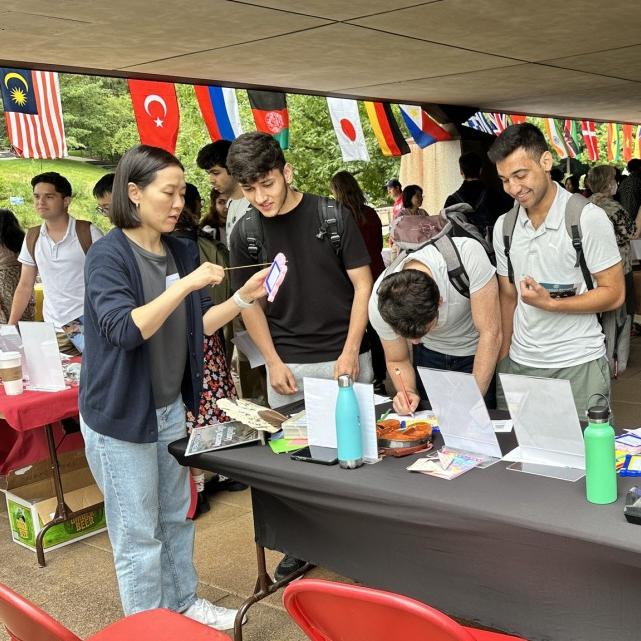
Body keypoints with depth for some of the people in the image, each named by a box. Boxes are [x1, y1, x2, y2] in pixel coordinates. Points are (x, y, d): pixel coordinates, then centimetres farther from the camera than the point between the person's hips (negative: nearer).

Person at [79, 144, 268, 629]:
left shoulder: (181, 252, 4)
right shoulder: (108, 255, -16)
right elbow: (125, 329, -28)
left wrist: (243, 298, -3)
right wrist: (187, 284, -30)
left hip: (171, 407, 7)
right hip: (121, 415, -7)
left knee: (176, 517, 20)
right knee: (138, 535, 6)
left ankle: (184, 603, 38)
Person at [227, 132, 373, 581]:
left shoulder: (333, 216, -9)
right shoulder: (245, 233, -2)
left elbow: (363, 284, -5)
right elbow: (250, 303, 5)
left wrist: (350, 352, -11)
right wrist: (274, 362, -2)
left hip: (345, 356, -2)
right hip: (288, 363, 2)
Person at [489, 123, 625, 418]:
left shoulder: (588, 217, -9)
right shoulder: (504, 226, 6)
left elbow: (613, 294, -8)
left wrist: (550, 304, -20)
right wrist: (502, 358, 7)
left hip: (578, 365, -4)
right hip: (519, 363, 4)